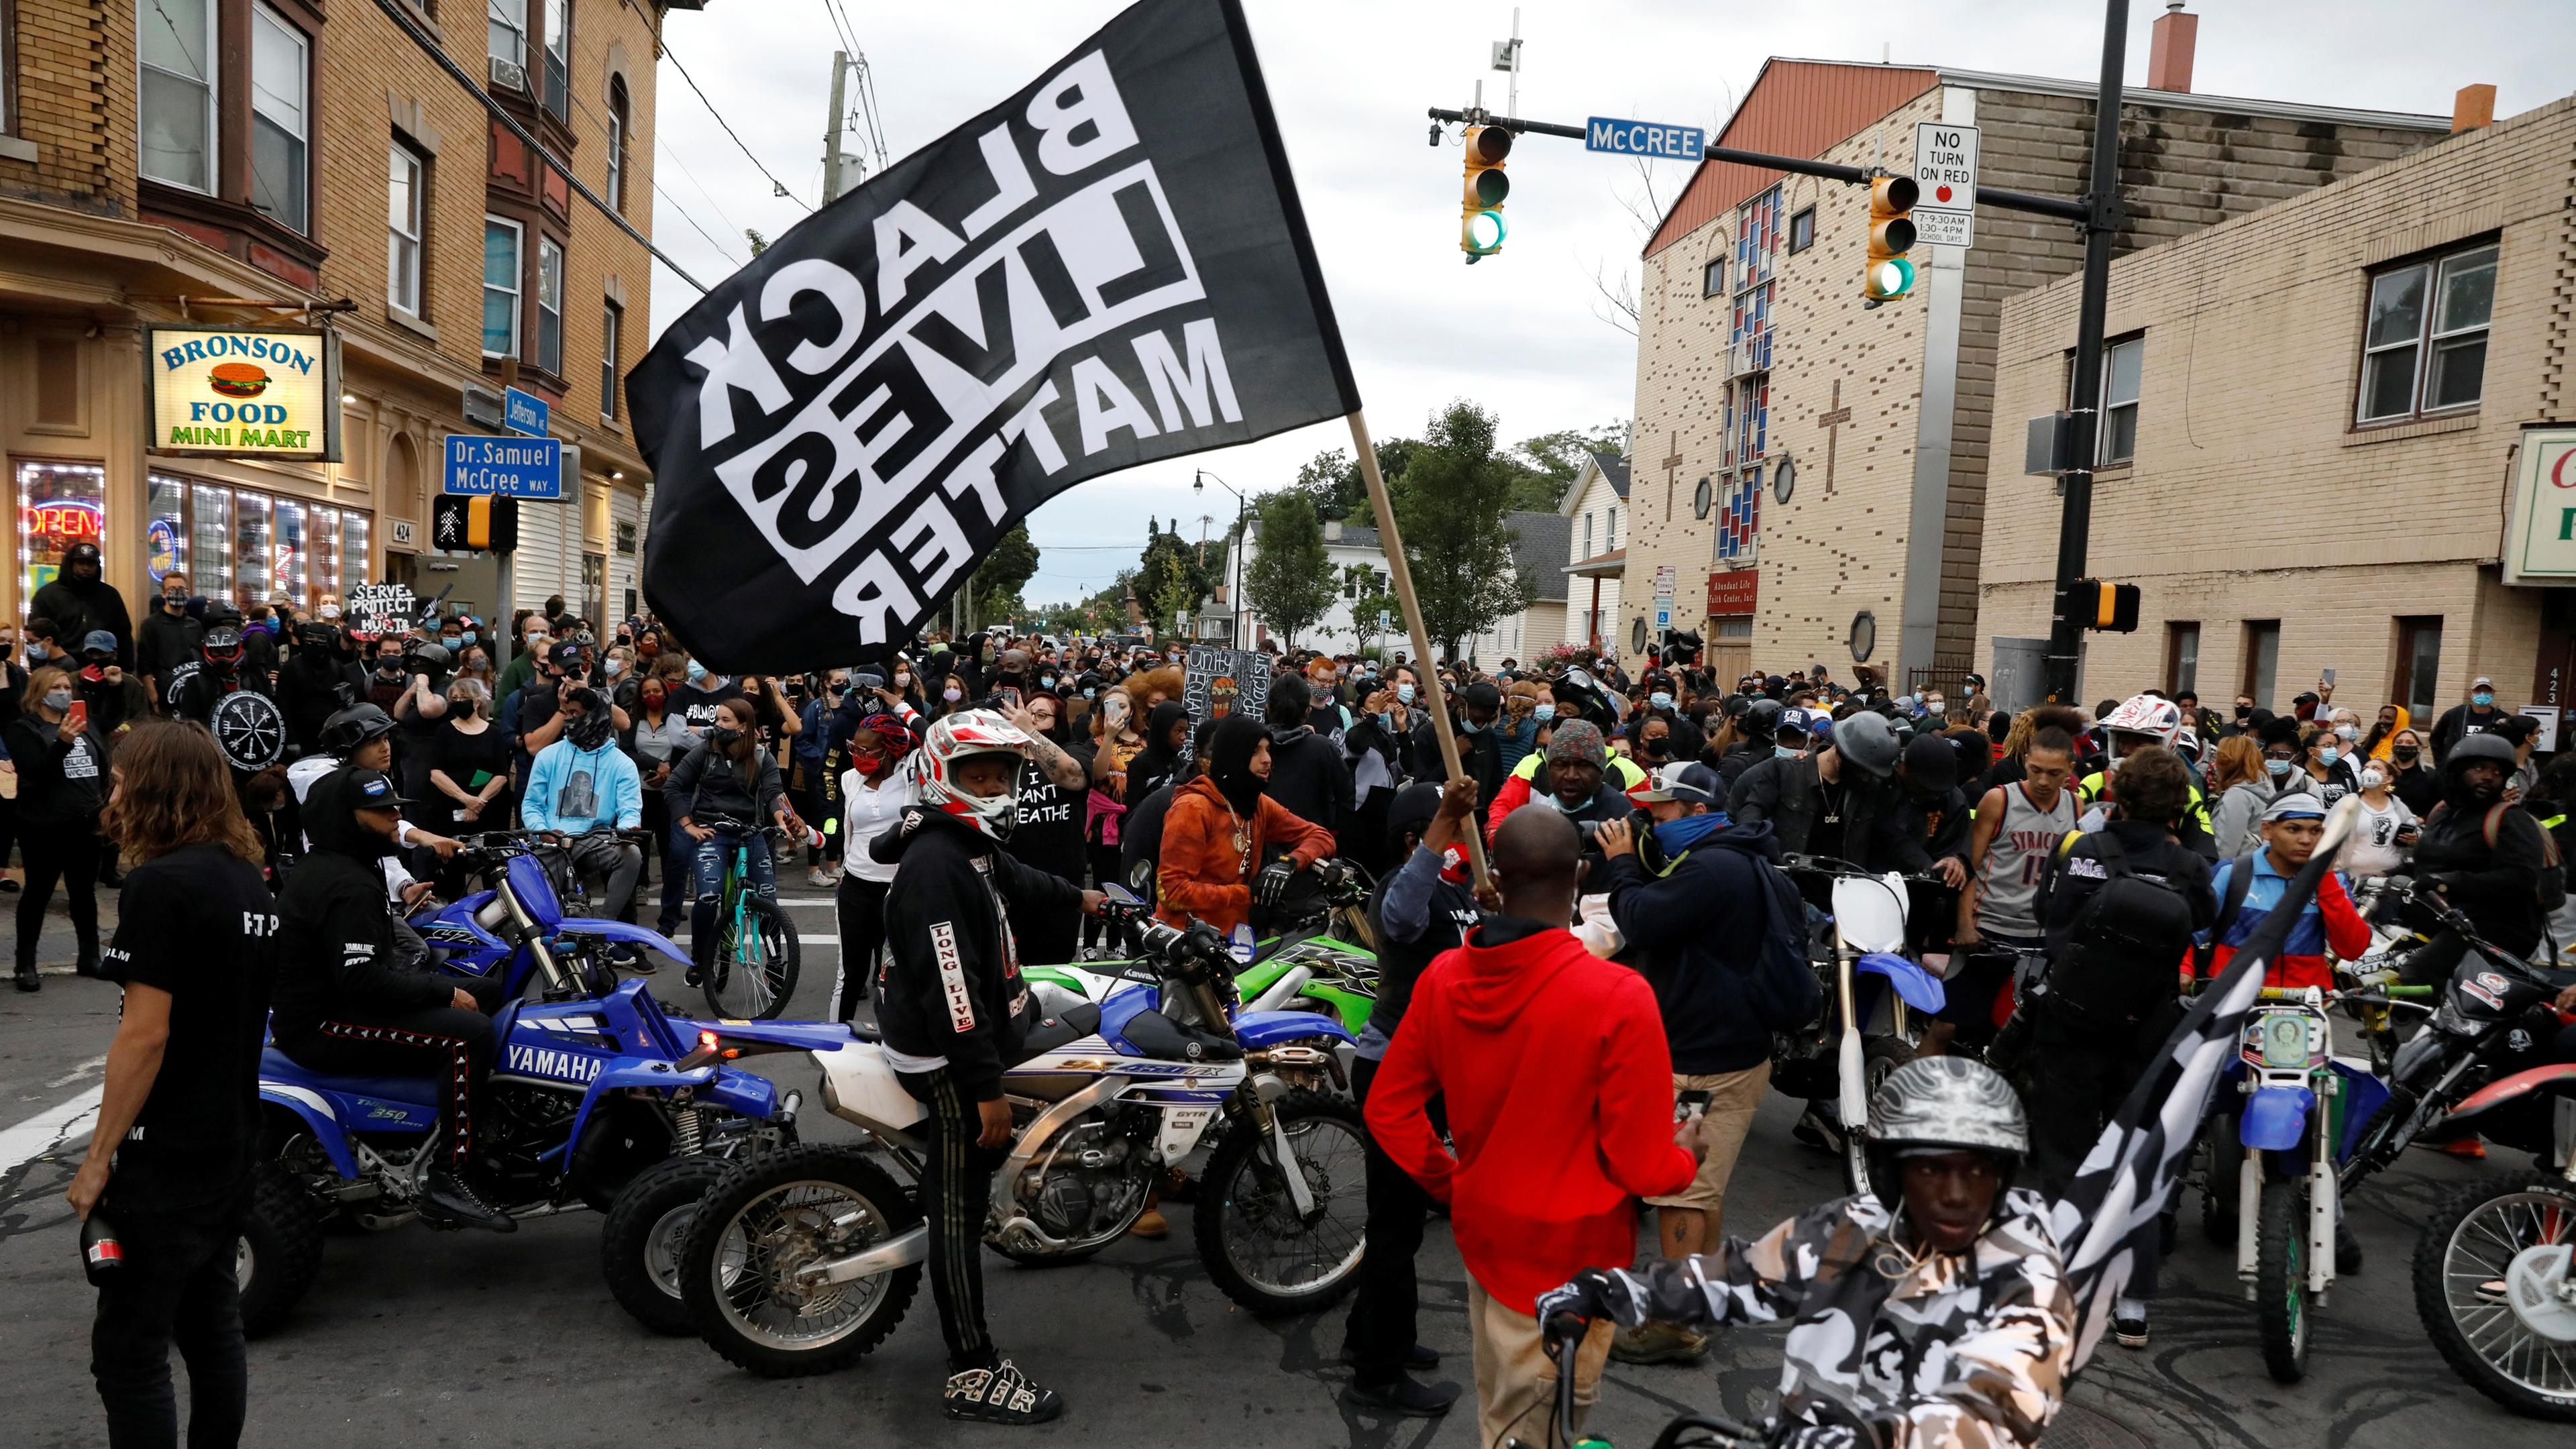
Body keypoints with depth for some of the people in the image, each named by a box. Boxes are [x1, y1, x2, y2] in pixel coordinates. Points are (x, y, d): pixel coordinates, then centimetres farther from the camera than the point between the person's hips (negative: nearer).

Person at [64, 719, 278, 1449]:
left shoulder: (161, 883, -16)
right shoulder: (250, 880, 9)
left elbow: (145, 1034, -19)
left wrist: (97, 1159, -13)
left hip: (167, 1153, -8)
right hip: (234, 1143, 8)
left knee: (129, 1348, 0)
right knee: (212, 1325, 18)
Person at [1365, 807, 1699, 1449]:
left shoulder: (1443, 979, -10)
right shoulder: (1619, 998, -26)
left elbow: (1387, 1109, -2)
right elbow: (1642, 1166, -20)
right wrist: (1683, 1159, 2)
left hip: (1483, 1229, 5)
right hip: (1576, 1250, -5)